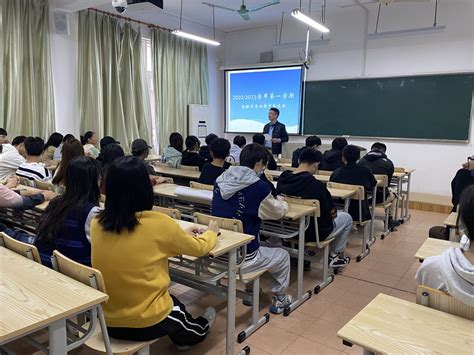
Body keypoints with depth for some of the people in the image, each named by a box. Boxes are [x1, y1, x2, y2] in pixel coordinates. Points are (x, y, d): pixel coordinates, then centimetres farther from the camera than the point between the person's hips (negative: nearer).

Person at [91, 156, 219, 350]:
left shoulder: (97, 223, -7)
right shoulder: (158, 223, -21)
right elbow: (199, 248, -3)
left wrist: (181, 234, 19)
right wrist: (211, 232, 18)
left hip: (107, 320, 5)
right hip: (146, 323, -4)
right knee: (177, 308, 30)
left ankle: (182, 334, 54)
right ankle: (190, 334, 59)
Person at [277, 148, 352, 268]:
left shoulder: (282, 180, -10)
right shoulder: (316, 185, -27)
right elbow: (332, 212, -15)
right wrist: (333, 213, 10)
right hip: (312, 233, -6)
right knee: (346, 217, 18)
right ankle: (335, 256, 25)